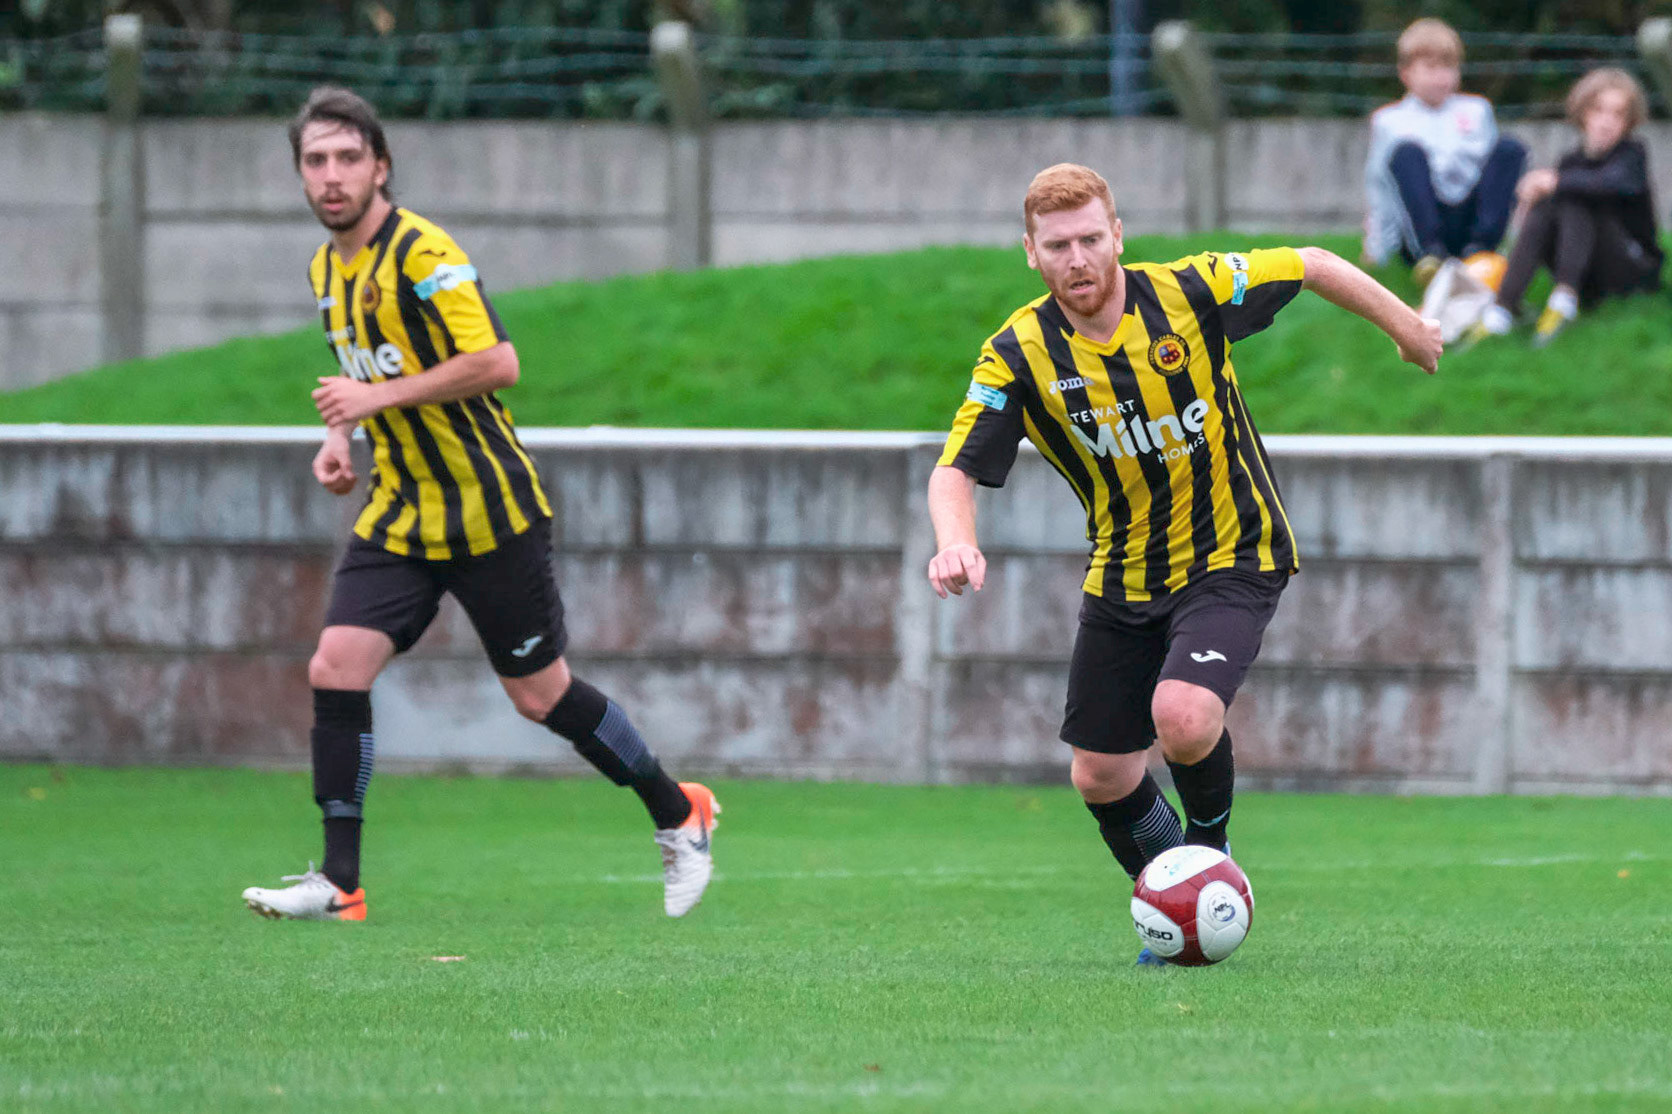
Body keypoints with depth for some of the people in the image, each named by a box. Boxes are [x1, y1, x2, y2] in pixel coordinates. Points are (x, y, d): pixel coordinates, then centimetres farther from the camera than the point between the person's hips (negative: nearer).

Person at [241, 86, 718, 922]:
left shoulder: (421, 252, -17)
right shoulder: (326, 269, 10)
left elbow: (496, 363, -24)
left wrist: (380, 397, -23)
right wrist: (343, 439, 8)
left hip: (486, 509, -7)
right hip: (398, 513, 7)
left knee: (539, 694, 2)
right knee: (335, 668, -10)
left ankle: (678, 815, 23)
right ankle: (339, 881, -6)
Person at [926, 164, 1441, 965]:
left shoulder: (1191, 293, -17)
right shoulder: (1019, 354, -14)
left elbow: (1310, 266, -2)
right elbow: (955, 471, -16)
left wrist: (1405, 326, 10)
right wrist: (956, 543, -38)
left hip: (1232, 560, -4)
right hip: (1122, 580, 4)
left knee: (1183, 716, -28)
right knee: (1100, 777, 6)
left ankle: (1210, 850, 4)